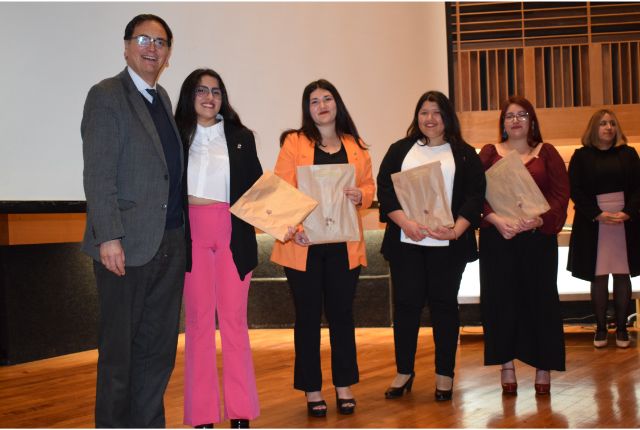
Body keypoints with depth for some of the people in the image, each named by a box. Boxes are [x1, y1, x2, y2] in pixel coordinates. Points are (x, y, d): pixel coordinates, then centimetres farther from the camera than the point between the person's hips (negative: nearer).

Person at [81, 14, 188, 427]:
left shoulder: (162, 99, 16)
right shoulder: (106, 96, -6)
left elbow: (168, 172, 14)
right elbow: (98, 174, -13)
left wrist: (182, 232, 8)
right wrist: (108, 237, -19)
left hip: (171, 245, 7)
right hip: (127, 246, -7)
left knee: (159, 349, 11)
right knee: (119, 349, 4)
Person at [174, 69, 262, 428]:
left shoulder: (241, 137, 11)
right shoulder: (177, 136, 4)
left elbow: (256, 186, 12)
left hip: (233, 234, 1)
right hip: (192, 233, -1)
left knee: (234, 318, 3)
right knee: (199, 319, 2)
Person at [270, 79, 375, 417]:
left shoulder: (356, 147, 11)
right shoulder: (294, 142, 1)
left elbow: (369, 188, 13)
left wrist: (360, 196, -11)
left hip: (344, 245, 3)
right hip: (305, 244, -2)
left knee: (342, 313, 8)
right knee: (308, 316, 4)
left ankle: (344, 386, 19)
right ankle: (312, 390, 13)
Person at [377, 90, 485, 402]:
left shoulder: (464, 154, 7)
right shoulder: (400, 150, 10)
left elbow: (475, 195, -1)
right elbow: (384, 189, 1)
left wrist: (457, 229, -15)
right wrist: (405, 223, -14)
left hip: (447, 244, -1)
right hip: (406, 242, 1)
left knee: (444, 304, 4)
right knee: (406, 303, 4)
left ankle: (445, 375, 13)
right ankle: (404, 372, 15)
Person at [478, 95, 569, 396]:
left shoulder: (546, 153, 8)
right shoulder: (489, 154, 8)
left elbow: (561, 193, 0)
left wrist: (539, 220, -16)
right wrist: (497, 220, -18)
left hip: (538, 237, 0)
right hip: (497, 238, 0)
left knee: (540, 299, 2)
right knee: (500, 300, 1)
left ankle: (543, 367, 10)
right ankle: (506, 365, 10)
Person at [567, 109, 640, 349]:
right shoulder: (581, 157, 3)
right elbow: (575, 190, -3)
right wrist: (597, 214, -15)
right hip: (593, 223, -1)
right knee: (598, 276, 1)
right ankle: (601, 328, 9)